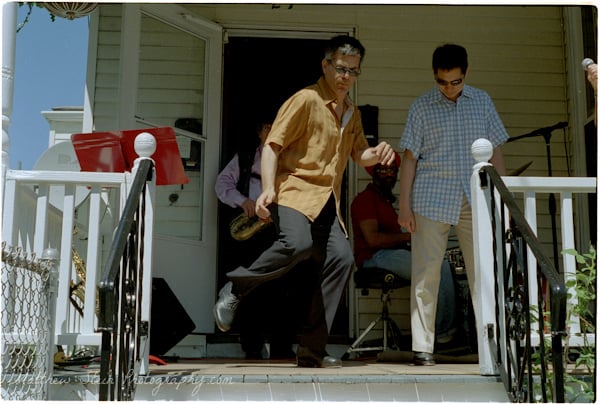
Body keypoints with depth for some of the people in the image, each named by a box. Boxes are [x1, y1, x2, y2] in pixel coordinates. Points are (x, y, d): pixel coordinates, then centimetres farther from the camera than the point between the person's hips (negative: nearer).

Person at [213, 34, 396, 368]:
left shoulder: (353, 113, 19)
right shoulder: (306, 100, -5)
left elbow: (359, 155, 26)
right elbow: (272, 145, -8)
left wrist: (377, 153, 2)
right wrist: (268, 189, -21)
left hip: (327, 201, 7)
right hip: (294, 191, -7)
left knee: (341, 258, -10)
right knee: (297, 244, -34)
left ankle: (312, 350, -2)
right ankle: (235, 289, -8)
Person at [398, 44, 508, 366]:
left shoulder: (482, 101, 11)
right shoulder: (422, 107, 4)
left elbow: (495, 151, 14)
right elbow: (410, 157, 3)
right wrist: (404, 205, -3)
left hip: (475, 201, 2)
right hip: (431, 200, -2)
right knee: (426, 273, -1)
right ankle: (423, 347, 6)